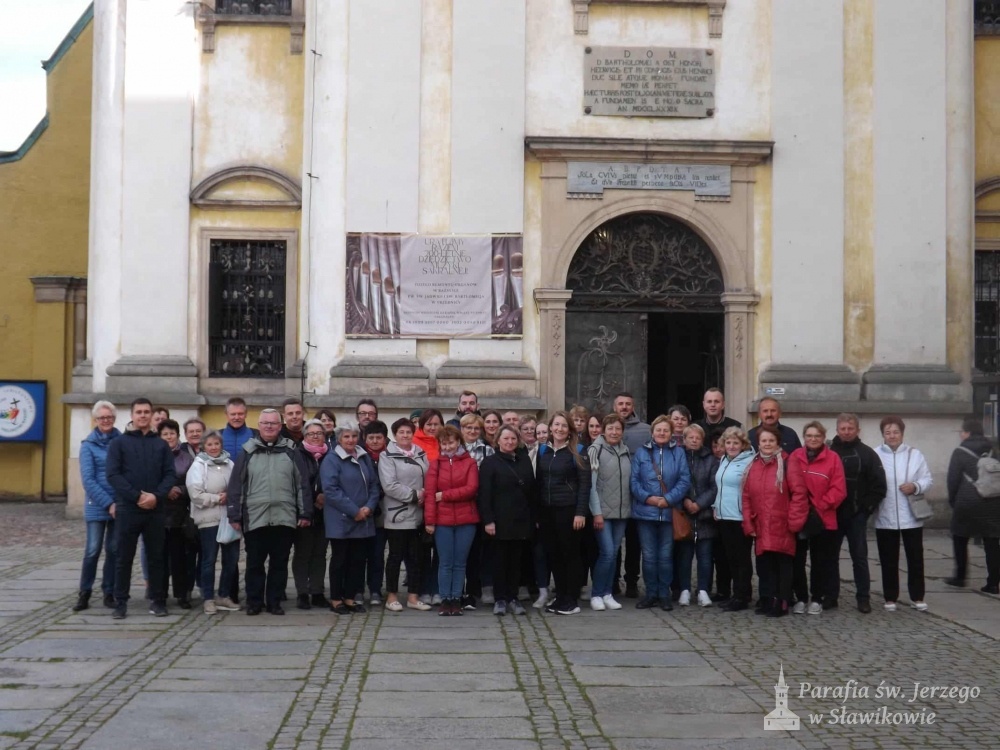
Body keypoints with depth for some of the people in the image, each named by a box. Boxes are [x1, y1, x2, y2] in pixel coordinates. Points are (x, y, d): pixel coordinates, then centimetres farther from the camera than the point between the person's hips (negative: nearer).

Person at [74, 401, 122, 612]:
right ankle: (84, 594, 6)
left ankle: (109, 593, 14)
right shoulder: (88, 445, -1)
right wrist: (108, 504, -13)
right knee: (93, 550, -5)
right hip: (97, 506, -2)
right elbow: (88, 480, -6)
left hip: (120, 504, 2)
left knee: (114, 550, 5)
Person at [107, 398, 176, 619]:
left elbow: (170, 475, 5)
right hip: (127, 509, -2)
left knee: (156, 557, 7)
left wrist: (156, 496, -13)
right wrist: (137, 496, -15)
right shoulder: (119, 443, 5)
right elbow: (113, 474, -6)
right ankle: (121, 602, 10)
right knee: (123, 557, 3)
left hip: (155, 509, 2)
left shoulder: (161, 445, 12)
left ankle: (158, 600, 14)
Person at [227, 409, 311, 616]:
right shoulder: (247, 452, 5)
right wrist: (234, 515, 0)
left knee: (280, 563, 7)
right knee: (255, 563, 7)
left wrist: (304, 513, 1)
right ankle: (254, 602, 18)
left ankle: (275, 602, 17)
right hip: (255, 519, 0)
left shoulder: (291, 452, 6)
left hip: (285, 519, 0)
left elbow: (303, 484, 6)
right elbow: (235, 486, 4)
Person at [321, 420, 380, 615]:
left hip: (364, 520, 5)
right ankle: (336, 600, 13)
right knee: (340, 560, 4)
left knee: (358, 560, 8)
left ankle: (350, 598, 19)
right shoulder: (331, 460, -7)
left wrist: (369, 507, -7)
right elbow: (331, 490, -15)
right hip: (340, 520, -5)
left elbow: (374, 485, 11)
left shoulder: (365, 458, 11)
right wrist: (354, 511, -17)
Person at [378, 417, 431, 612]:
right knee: (396, 556, 2)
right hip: (397, 515, -5)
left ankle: (413, 597, 16)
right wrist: (414, 495, -15)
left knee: (417, 556, 8)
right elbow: (389, 486, -15)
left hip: (417, 515, 5)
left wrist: (424, 495, -9)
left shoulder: (421, 454, 11)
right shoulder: (388, 456, -5)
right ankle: (392, 596, 12)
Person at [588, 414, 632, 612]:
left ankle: (607, 594, 17)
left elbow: (630, 482, 14)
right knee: (607, 553, -10)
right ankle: (596, 595, 3)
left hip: (622, 512, 5)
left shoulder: (626, 451, 9)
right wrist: (596, 512, -12)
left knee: (614, 553, 8)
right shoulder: (596, 450, -6)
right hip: (603, 512, -5)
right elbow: (591, 484, -9)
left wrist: (630, 507, 7)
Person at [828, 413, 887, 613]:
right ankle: (830, 596, 16)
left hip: (857, 515, -1)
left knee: (860, 557, 4)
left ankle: (863, 598, 9)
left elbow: (879, 485, 0)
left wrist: (867, 507, -6)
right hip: (831, 515, 1)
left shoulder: (867, 454, 0)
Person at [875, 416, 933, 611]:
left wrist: (916, 486, -15)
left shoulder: (915, 454, 4)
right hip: (885, 518, -1)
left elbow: (928, 479, 3)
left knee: (915, 558, 6)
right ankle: (890, 598, 16)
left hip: (911, 516, 1)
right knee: (888, 560, 7)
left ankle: (917, 597, 16)